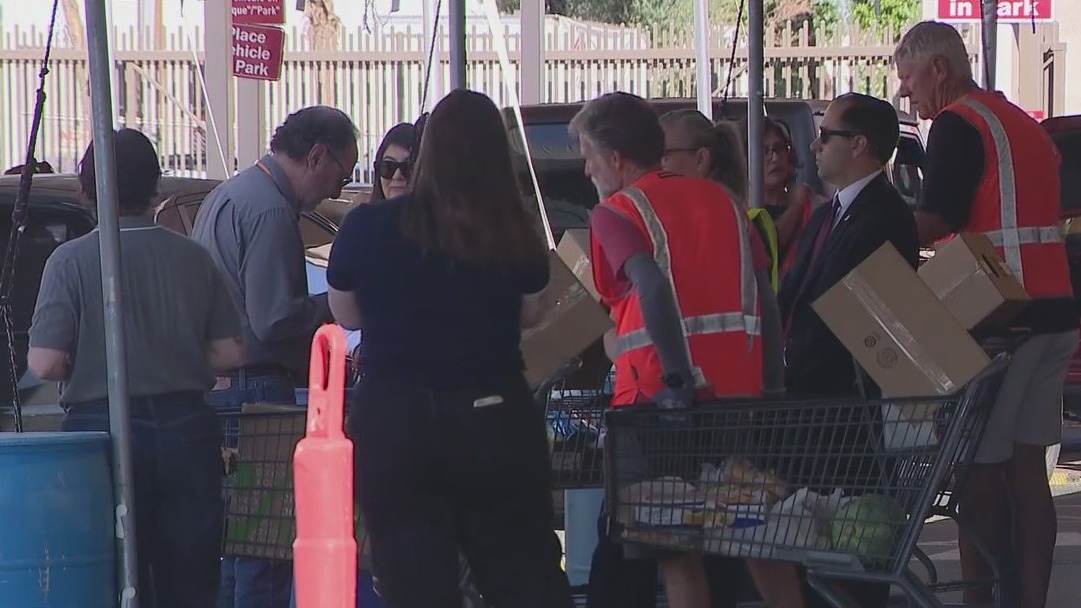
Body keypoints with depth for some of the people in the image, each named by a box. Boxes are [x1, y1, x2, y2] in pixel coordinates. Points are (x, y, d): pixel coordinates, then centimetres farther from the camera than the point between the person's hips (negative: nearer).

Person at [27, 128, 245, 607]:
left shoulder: (72, 260, -7)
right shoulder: (193, 258, 4)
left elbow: (44, 364, -13)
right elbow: (229, 353, 5)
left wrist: (86, 366, 7)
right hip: (188, 429, 3)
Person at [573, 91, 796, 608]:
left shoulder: (615, 214, -1)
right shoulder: (722, 202, 15)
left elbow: (652, 286, -20)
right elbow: (766, 300, 12)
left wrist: (679, 381, -23)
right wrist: (772, 389, 14)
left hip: (661, 396, -5)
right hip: (740, 391, 5)